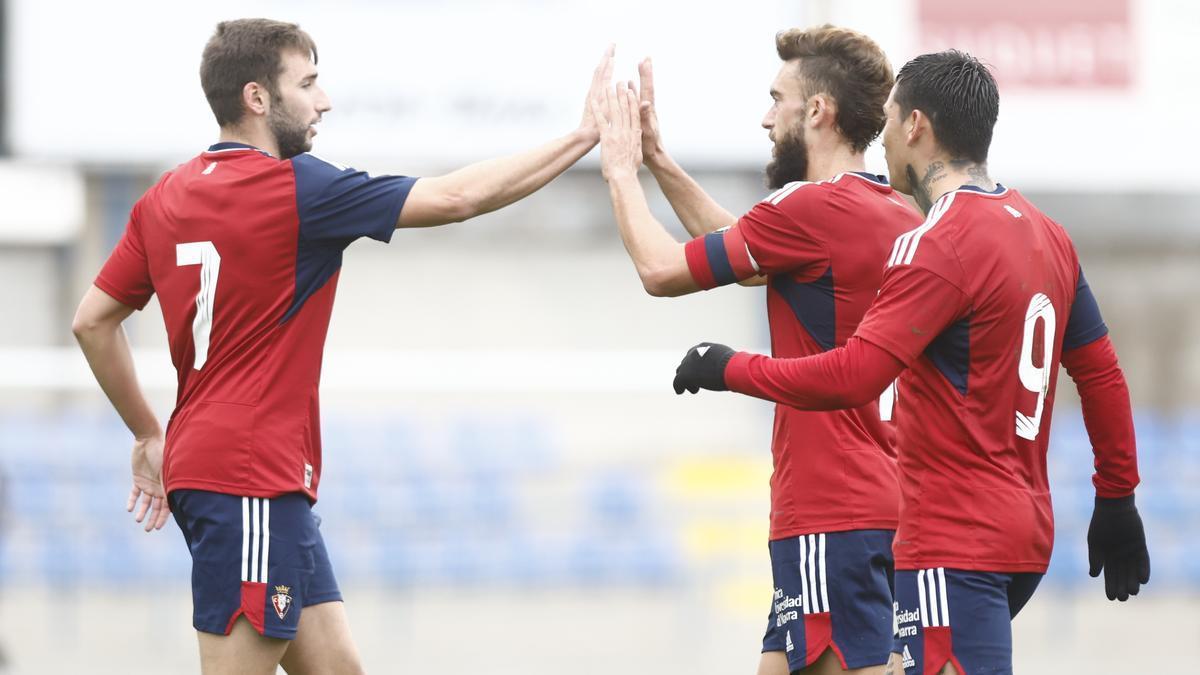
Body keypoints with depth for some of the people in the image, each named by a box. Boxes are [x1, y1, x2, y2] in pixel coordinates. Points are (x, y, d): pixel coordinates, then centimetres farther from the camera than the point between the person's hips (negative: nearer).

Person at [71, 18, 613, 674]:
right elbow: (457, 197, -12)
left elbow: (92, 320, 15)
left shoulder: (164, 199, 10)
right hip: (252, 481, -9)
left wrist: (149, 435, 23)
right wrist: (583, 135, -4)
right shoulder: (295, 189, -12)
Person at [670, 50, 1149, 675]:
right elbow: (1102, 374, 18)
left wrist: (731, 369, -11)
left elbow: (851, 377, -23)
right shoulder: (1047, 235, 12)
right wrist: (1117, 501, 25)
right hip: (1025, 534, 9)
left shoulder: (939, 246, -15)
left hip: (954, 547, -9)